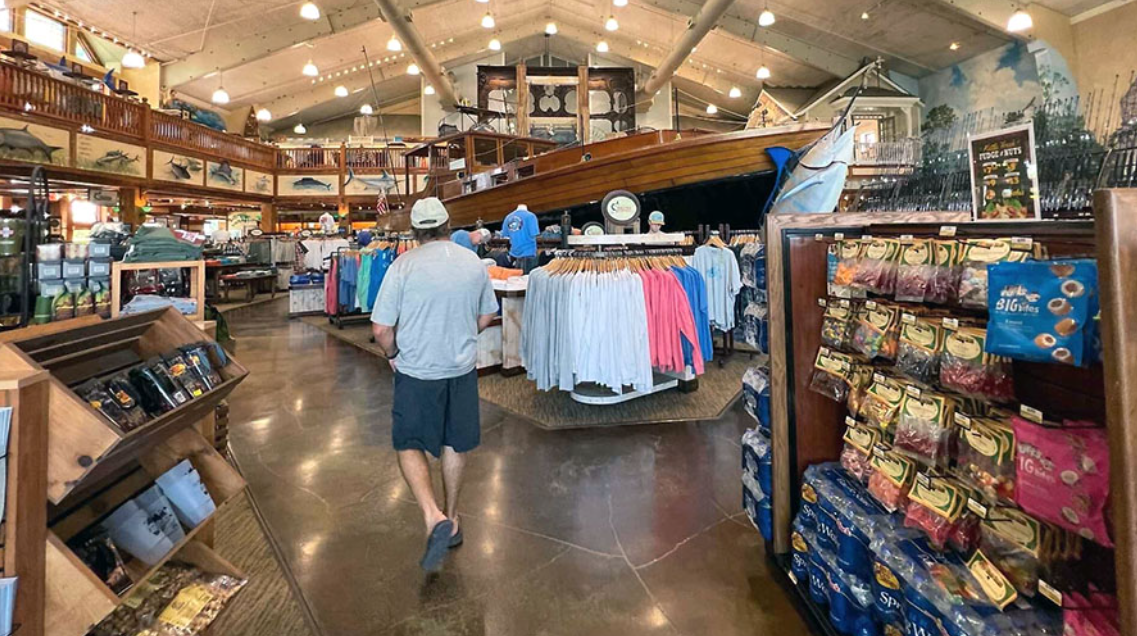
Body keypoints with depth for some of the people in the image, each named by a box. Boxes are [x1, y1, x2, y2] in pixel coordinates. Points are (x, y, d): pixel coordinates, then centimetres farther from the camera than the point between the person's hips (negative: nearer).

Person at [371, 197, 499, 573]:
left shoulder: (403, 265, -12)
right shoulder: (474, 263, -1)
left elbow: (381, 330, -12)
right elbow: (485, 318, 10)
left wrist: (393, 355, 7)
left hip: (416, 372, -3)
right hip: (462, 369, 4)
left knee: (409, 445, 11)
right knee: (455, 445, 17)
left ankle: (434, 518, -7)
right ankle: (451, 519, 32)